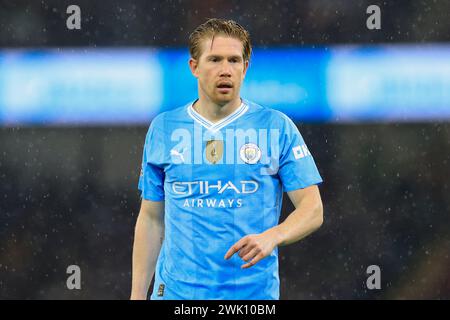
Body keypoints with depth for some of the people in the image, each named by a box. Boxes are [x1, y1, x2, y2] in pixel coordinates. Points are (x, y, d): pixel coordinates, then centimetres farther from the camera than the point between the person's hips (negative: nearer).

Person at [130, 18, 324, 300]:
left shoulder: (278, 127, 0)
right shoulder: (163, 129, 6)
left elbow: (312, 210, -4)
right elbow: (151, 219, 10)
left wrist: (271, 237, -24)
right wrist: (138, 295, 4)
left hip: (254, 291, -1)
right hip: (177, 292, 1)